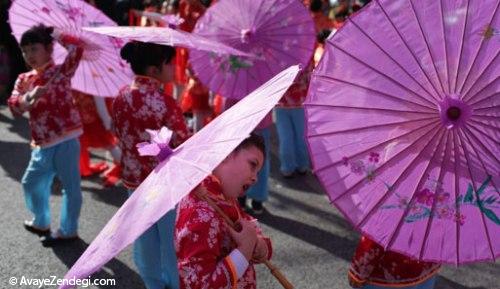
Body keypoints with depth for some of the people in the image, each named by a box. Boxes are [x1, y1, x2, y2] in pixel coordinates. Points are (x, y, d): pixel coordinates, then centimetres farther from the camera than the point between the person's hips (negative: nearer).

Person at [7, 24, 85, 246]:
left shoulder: (61, 71, -4)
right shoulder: (23, 79, 12)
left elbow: (77, 47, -19)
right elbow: (15, 106, -2)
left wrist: (53, 34, -7)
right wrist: (30, 96, -22)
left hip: (65, 140, -7)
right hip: (42, 144, 7)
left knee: (70, 186, 3)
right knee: (31, 183, 20)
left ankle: (68, 230, 16)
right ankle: (41, 222, 40)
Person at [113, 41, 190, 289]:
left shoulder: (121, 98, -6)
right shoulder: (166, 104, -26)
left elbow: (119, 136, 6)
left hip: (134, 179, 6)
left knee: (144, 238, 21)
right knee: (171, 240, 13)